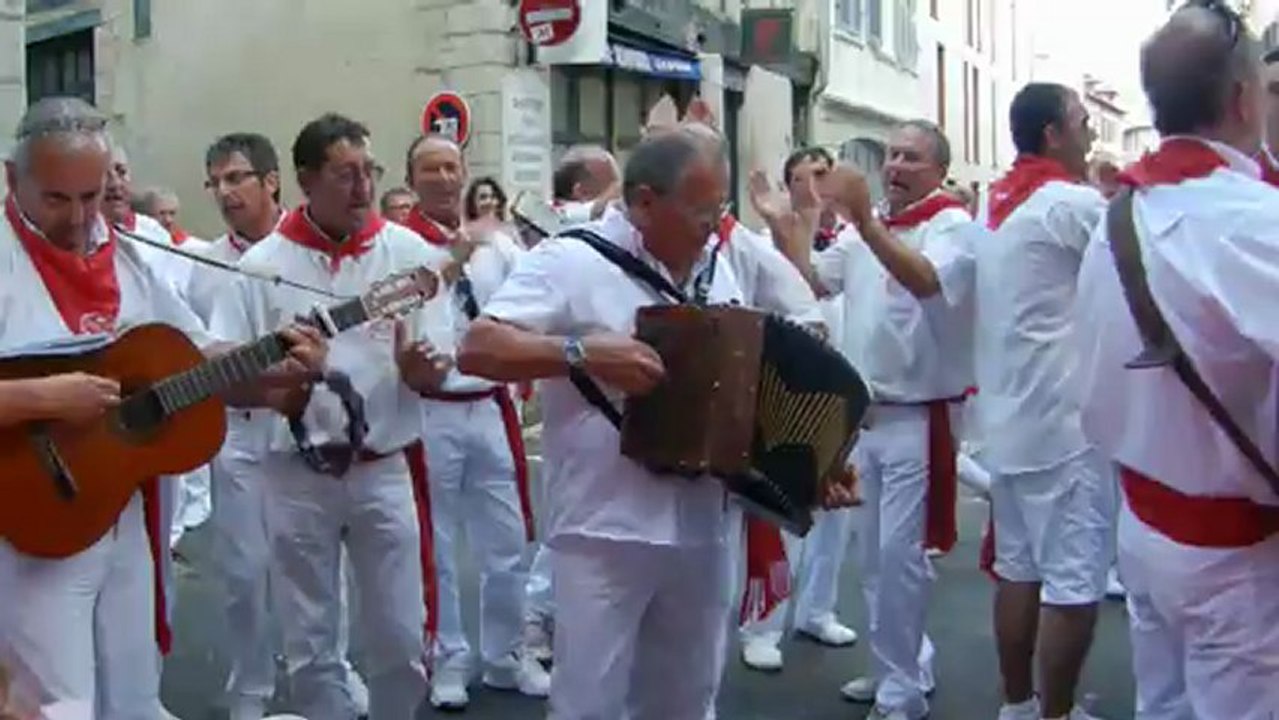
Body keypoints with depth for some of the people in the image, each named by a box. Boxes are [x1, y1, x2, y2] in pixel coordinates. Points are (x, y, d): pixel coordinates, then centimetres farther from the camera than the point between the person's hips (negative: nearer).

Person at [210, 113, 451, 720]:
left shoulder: (411, 253, -2)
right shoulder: (261, 264, -4)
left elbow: (435, 373, 0)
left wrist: (416, 368, -23)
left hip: (385, 468, 0)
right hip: (297, 474, 0)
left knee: (400, 637, 7)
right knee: (308, 641, 11)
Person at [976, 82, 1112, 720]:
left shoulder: (998, 207, 15)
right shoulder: (1070, 202, -12)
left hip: (1008, 417, 9)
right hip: (1062, 419, -9)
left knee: (1018, 567, 13)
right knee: (1074, 579, -2)